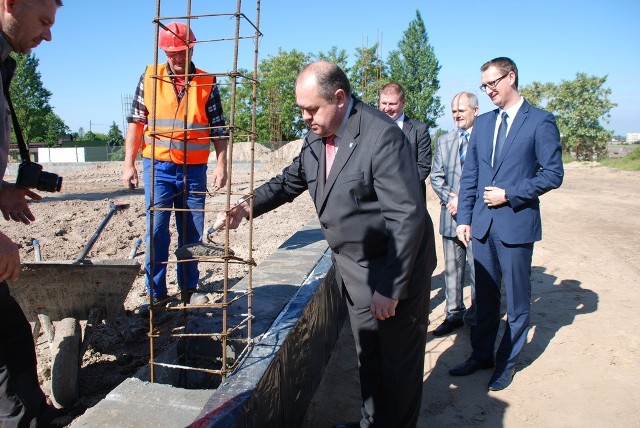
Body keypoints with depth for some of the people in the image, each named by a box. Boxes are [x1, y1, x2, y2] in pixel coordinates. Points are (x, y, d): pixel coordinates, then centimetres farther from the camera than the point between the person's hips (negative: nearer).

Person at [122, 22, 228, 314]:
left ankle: (188, 287, 23)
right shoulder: (149, 78, 3)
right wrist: (129, 163, 1)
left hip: (194, 170, 1)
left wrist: (221, 164, -6)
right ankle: (155, 292, 10)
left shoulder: (207, 83, 2)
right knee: (156, 231, -1)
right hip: (158, 167, 0)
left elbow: (218, 128, 3)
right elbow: (136, 122, 6)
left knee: (192, 233, 8)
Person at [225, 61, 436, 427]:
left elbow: (407, 217, -26)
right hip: (353, 268, 7)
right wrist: (248, 206, -3)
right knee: (368, 354, 21)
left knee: (399, 359, 10)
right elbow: (291, 180, 14)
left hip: (396, 268, -7)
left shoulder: (382, 136, -24)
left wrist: (390, 287, -24)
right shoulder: (316, 137, 0)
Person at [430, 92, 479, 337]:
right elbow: (436, 177, 9)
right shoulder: (444, 141, 14)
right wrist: (449, 198, -8)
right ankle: (454, 314, 23)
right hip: (451, 215, 5)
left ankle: (477, 318, 17)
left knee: (478, 269, 3)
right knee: (451, 268, 11)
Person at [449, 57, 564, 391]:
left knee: (516, 299, 8)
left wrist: (509, 195, -13)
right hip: (482, 224, 5)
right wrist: (464, 218, 6)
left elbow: (553, 174, -8)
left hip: (516, 224, -5)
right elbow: (469, 175, 11)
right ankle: (481, 354, 30)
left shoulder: (540, 121, -5)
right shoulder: (483, 122, 11)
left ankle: (508, 362, 25)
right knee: (484, 295, 15)